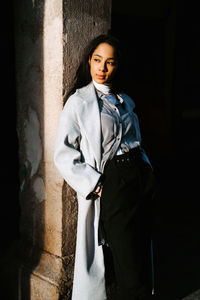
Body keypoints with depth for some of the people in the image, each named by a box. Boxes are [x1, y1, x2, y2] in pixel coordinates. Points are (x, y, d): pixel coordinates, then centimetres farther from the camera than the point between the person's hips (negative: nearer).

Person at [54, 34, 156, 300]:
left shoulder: (125, 100, 14)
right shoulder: (79, 101, -4)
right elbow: (64, 153, -8)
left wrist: (147, 170, 9)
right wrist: (95, 185, -14)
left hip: (141, 179, 6)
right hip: (110, 184, -6)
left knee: (142, 254, 13)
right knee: (129, 265, 0)